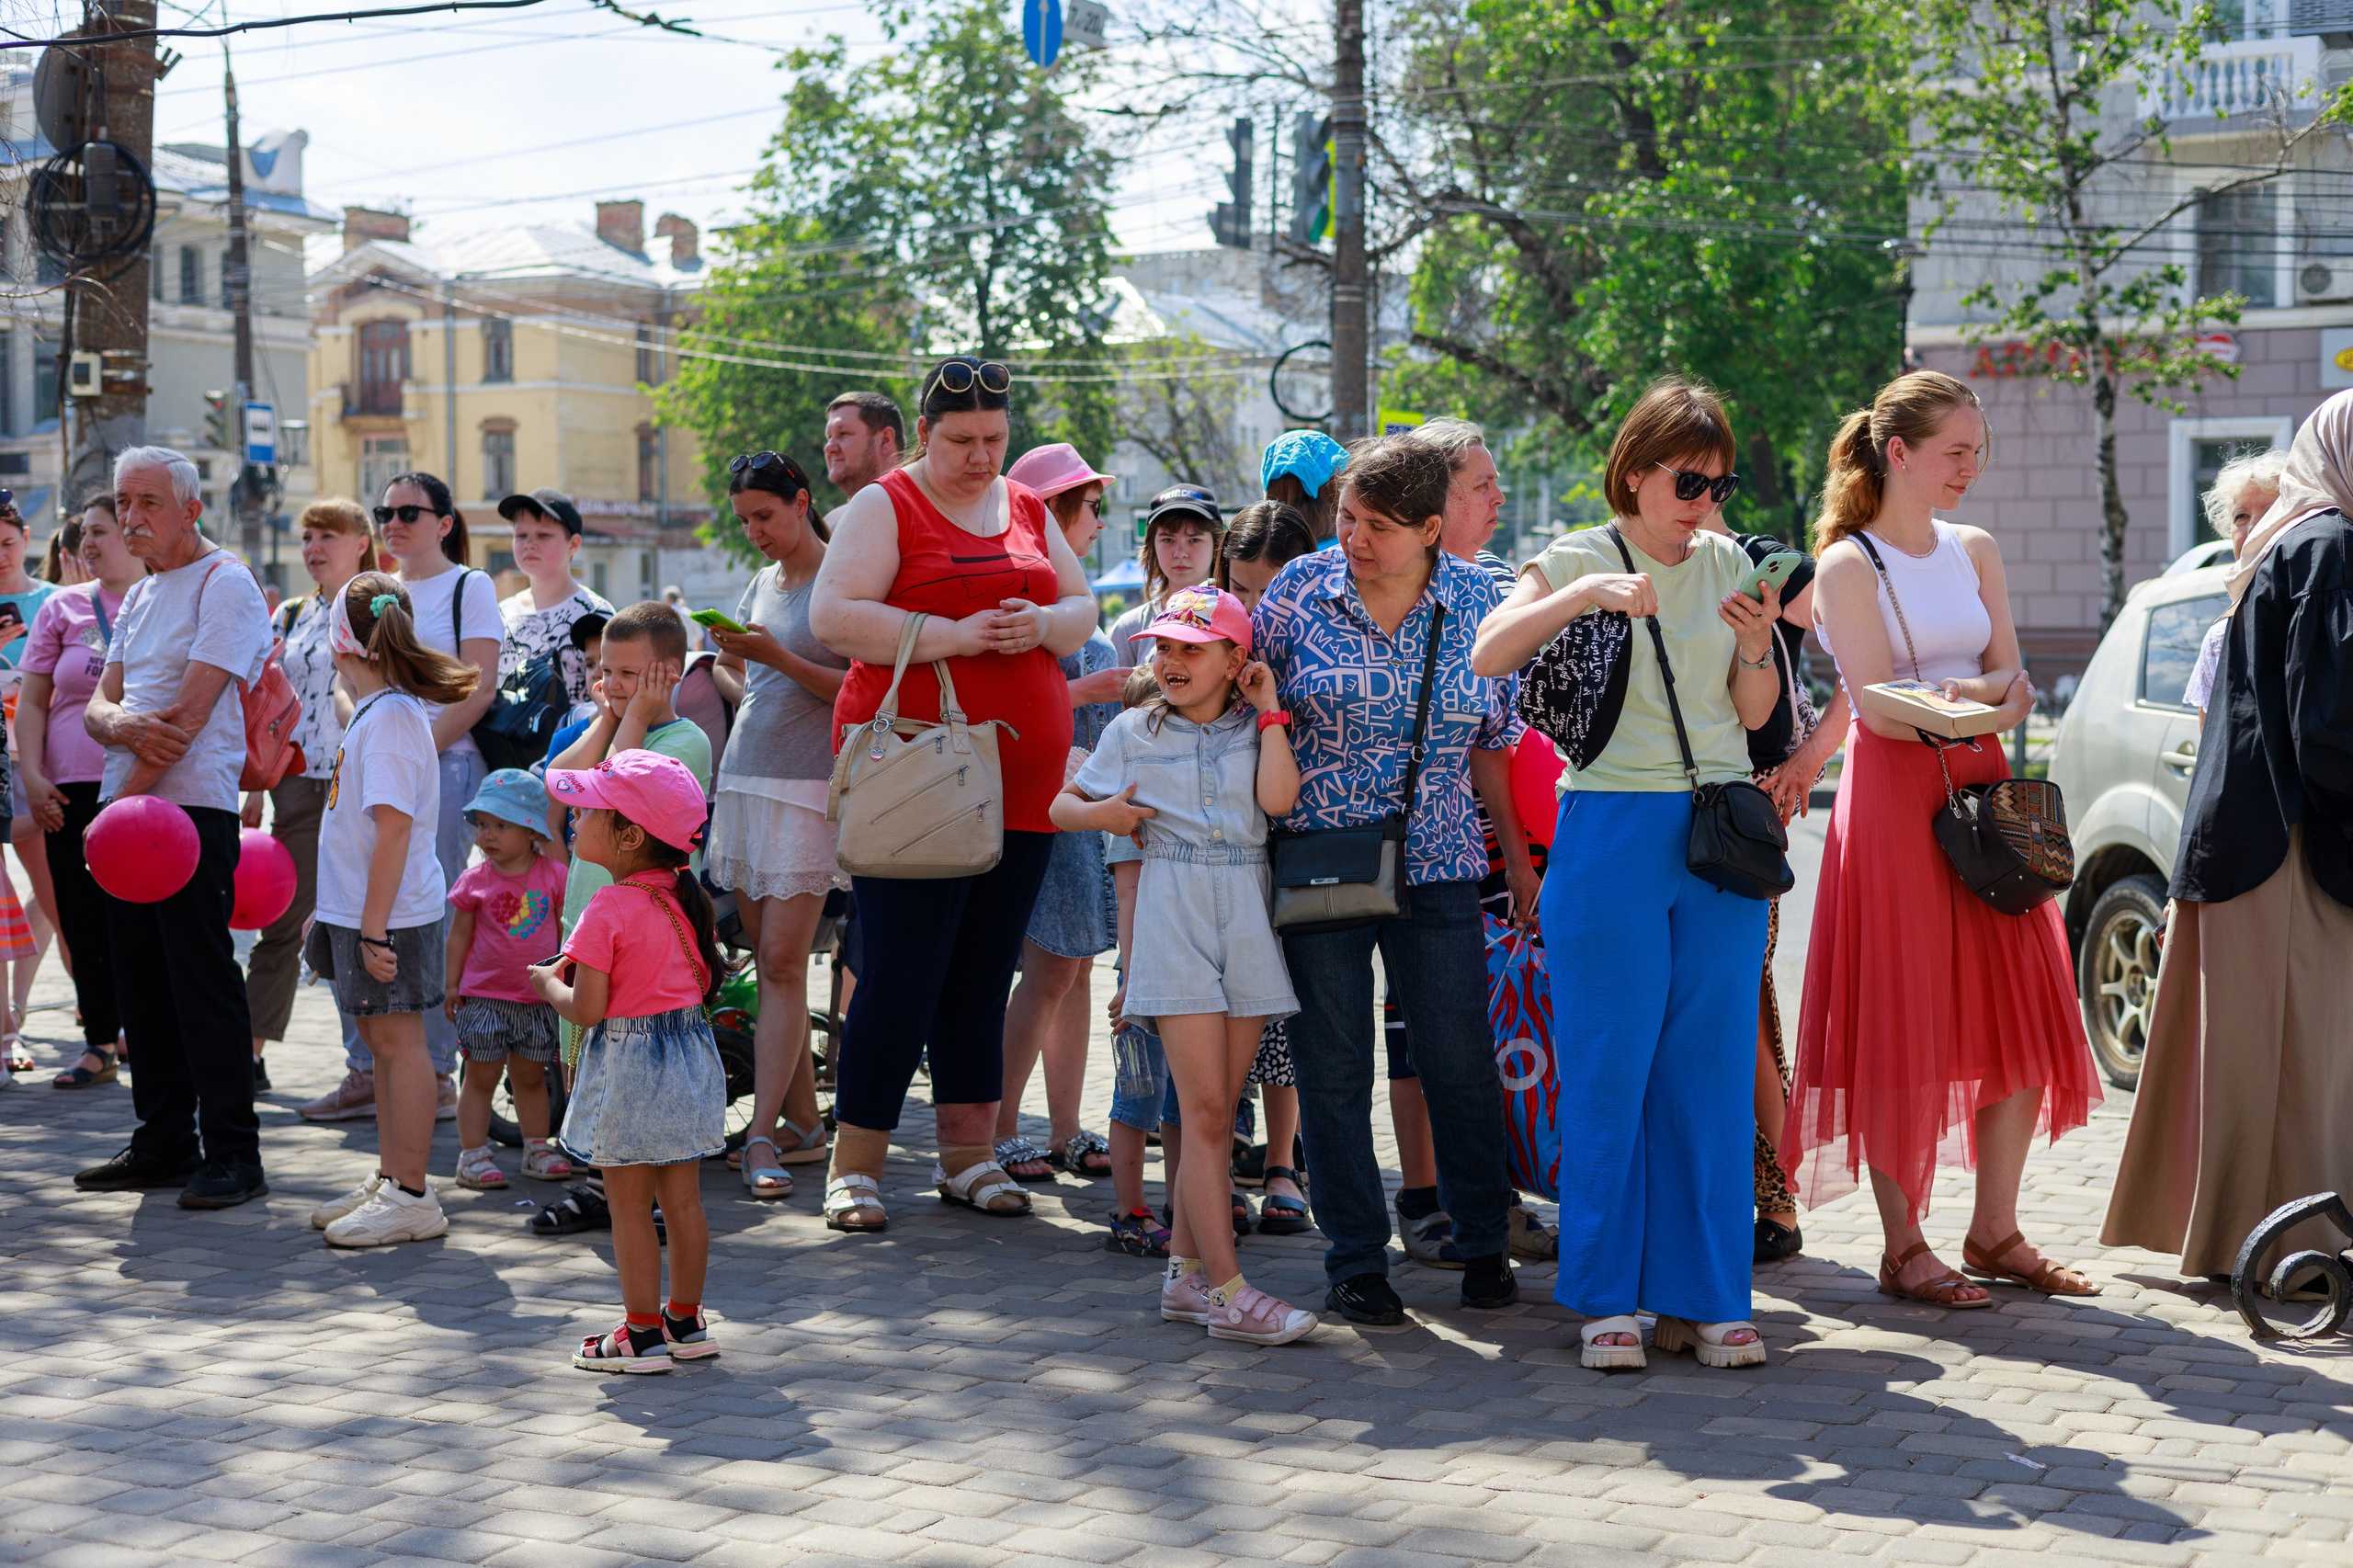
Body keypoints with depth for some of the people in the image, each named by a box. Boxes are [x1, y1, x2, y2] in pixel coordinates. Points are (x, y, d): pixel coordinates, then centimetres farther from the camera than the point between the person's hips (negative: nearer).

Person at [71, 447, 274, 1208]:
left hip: (191, 806, -9)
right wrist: (120, 724, -12)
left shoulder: (225, 584, -7)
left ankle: (233, 1155, -4)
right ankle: (163, 1145, 18)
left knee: (204, 981, -8)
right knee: (141, 985, 10)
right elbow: (98, 707, 13)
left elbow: (191, 711, -15)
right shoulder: (140, 598, 20)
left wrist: (127, 796, -14)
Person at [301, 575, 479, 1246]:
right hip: (363, 911, 10)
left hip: (392, 915, -10)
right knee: (382, 1042, 16)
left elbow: (393, 829, -24)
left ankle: (412, 1197, 1)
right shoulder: (376, 712, 12)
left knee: (399, 1042, -4)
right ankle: (389, 1180, 26)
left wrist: (374, 927, -24)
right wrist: (334, 913, 24)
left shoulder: (389, 718, -19)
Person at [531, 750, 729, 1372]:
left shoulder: (608, 912, -20)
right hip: (691, 1054, 7)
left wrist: (548, 982, 0)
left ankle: (643, 1335, 9)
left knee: (630, 1206, 4)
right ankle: (686, 1321, 24)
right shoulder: (687, 897, 3)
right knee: (683, 1200, 15)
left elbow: (586, 1010, -20)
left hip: (628, 1064, -7)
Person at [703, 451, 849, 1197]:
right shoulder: (760, 584, 18)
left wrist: (776, 657, -17)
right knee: (766, 959, 4)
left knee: (783, 963, -11)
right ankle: (803, 1122, 10)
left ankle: (763, 1134, -12)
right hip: (744, 779, 7)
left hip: (807, 786, -7)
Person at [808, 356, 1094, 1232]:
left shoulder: (1027, 510, 18)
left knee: (984, 971, 9)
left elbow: (1082, 609, 21)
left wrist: (1043, 624, -3)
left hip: (1019, 771, 6)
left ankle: (967, 1157, 17)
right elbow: (833, 616, -11)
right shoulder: (884, 506, -1)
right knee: (901, 972, -8)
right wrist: (953, 637, -17)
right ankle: (855, 1167, 0)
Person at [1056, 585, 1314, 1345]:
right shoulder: (1134, 731, 7)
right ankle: (1228, 1291, -10)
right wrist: (1099, 813, -4)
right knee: (1204, 1108, -9)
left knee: (1215, 1110, 6)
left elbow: (1279, 798, -12)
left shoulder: (1257, 728, 8)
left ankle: (1186, 1274, 15)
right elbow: (1062, 806, 16)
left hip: (1247, 920, 2)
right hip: (1175, 916, -2)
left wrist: (1269, 712, -4)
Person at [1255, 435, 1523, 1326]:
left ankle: (1485, 1247, 18)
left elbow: (1496, 739, 10)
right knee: (1332, 1069, 2)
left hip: (1435, 869, 0)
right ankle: (1356, 1262, 13)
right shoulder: (1301, 589, -1)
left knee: (1461, 1059, 2)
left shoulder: (1478, 601, 1)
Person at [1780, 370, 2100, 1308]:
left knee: (2025, 1020, 4)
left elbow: (2015, 687, 8)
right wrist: (1983, 694, -8)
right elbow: (1883, 707, -12)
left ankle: (1995, 1232, 15)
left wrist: (1947, 698, -11)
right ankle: (1903, 1248, 4)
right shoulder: (1847, 566, -5)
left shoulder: (1975, 552, 14)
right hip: (1892, 800, -6)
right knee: (1903, 1029, -5)